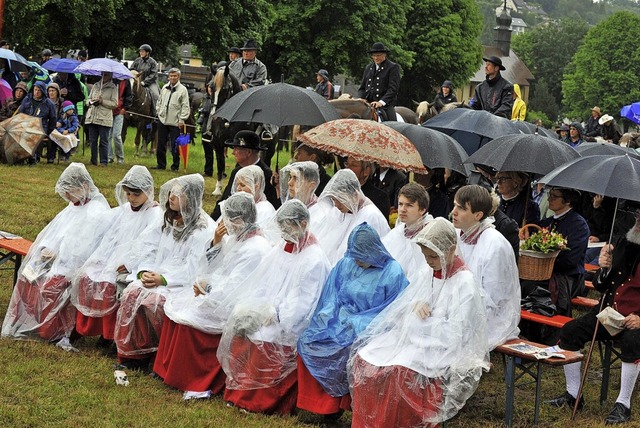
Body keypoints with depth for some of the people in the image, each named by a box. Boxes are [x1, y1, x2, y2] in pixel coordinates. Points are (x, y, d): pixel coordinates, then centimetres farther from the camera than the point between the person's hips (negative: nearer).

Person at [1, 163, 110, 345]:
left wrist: (57, 253, -17)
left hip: (78, 266, -9)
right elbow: (54, 231, 14)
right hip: (58, 259, 9)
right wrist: (47, 248, -5)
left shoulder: (98, 211, -12)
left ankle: (52, 330, -14)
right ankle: (23, 323, -3)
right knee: (27, 275, -9)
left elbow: (82, 247, -18)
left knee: (51, 284, -29)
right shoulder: (74, 205, 16)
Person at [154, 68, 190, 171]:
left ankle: (175, 166, 7)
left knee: (175, 146, -3)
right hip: (162, 120, 5)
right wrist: (159, 112, 13)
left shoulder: (183, 89, -4)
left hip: (175, 122, -5)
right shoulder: (164, 88, 11)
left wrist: (182, 119, -11)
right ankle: (161, 164, 20)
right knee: (161, 144, 10)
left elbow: (185, 106, -7)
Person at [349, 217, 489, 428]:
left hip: (444, 350, -7)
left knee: (396, 373, -31)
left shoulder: (465, 283, -12)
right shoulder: (428, 271, 9)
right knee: (364, 360, -13)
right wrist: (416, 305, -8)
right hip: (417, 337, 7)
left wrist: (420, 322, -12)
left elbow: (453, 334, -16)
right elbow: (403, 306, 15)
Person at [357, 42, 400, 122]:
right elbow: (362, 87, 19)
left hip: (385, 105, -4)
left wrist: (381, 102, -20)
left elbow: (393, 88, -7)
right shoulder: (368, 68, 21)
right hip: (367, 105, 4)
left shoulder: (393, 67, 3)